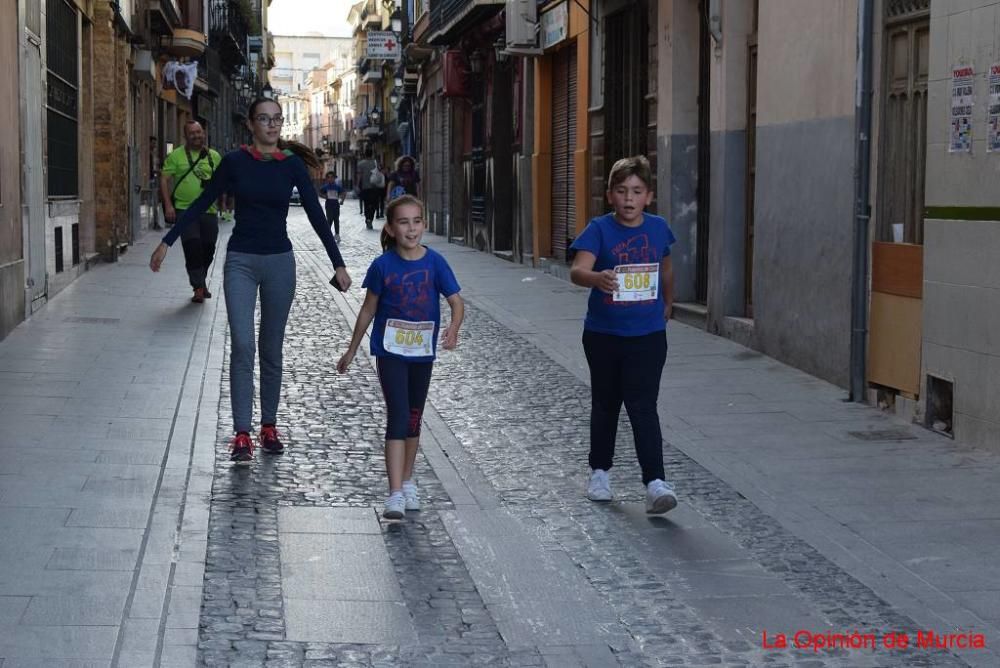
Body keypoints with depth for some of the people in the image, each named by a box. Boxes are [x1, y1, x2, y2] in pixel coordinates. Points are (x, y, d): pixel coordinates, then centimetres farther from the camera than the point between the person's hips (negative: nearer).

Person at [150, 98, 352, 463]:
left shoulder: (292, 165, -1)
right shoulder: (235, 162, -3)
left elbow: (316, 215, 2)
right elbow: (201, 204, 4)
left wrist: (338, 264, -1)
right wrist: (167, 241, 4)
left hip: (279, 261, 1)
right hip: (241, 261, -1)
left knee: (271, 350, 9)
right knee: (242, 346, -11)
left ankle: (269, 426, 21)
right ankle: (242, 434, -9)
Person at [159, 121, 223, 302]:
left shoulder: (214, 156, 11)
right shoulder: (176, 156, 2)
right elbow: (164, 179, -1)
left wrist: (221, 203, 10)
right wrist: (168, 205, -10)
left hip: (209, 211, 3)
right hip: (184, 209, -3)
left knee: (208, 248, 7)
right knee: (192, 245, -14)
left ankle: (200, 282, 28)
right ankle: (199, 286, -8)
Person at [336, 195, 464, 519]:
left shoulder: (434, 262, -6)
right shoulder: (383, 265, -8)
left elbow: (456, 301, -7)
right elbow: (368, 309, 2)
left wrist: (453, 330, -29)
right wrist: (352, 350, 9)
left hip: (422, 351, 3)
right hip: (390, 350, -3)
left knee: (413, 419, 16)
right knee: (398, 417, -12)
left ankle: (407, 482, 32)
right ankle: (395, 494, -16)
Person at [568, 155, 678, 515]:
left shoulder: (658, 228, 0)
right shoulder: (600, 229, -10)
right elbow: (577, 270, -25)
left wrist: (667, 304, 31)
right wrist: (596, 278, -47)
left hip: (647, 334, 0)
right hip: (603, 333, 0)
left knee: (643, 407, -9)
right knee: (605, 405, 15)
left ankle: (655, 483, -13)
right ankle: (600, 472, 32)